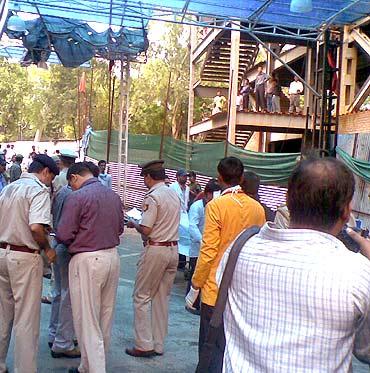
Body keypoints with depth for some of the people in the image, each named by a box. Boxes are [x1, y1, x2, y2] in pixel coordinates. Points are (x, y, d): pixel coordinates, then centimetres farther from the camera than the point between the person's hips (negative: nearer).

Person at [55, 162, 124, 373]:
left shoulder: (78, 196, -13)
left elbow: (63, 235, -13)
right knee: (106, 317, 17)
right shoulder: (114, 195, 6)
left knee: (87, 320, 4)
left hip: (87, 260, -7)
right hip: (113, 257, 7)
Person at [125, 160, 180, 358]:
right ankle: (158, 345, 21)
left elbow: (146, 230, -18)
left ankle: (144, 345, 8)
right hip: (173, 249, 7)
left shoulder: (152, 196, -15)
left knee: (142, 297, 5)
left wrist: (133, 223, 2)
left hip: (155, 250, -7)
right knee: (162, 298, 14)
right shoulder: (174, 194, 8)